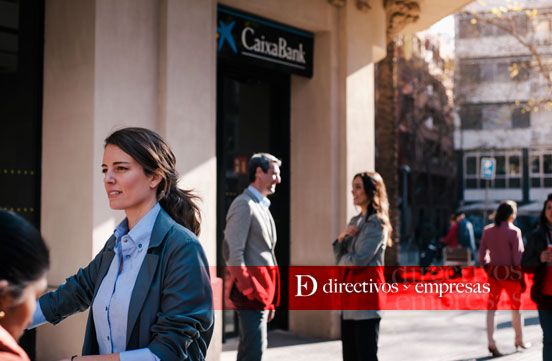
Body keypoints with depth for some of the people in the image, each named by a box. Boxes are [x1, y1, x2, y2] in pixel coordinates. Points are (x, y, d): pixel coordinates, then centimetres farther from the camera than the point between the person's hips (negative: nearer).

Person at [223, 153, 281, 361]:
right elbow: (233, 253, -19)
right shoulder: (244, 204, -11)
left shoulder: (262, 206, 19)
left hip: (263, 290, 10)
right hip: (251, 291, -9)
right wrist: (249, 291, -20)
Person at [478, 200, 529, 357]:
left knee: (491, 309, 6)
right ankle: (519, 341, 31)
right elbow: (518, 257, -12)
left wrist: (487, 269, 14)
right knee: (516, 308, 16)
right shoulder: (514, 231, -12)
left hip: (493, 273, 3)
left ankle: (491, 344, 1)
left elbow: (482, 255, 4)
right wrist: (522, 276, -4)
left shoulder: (487, 230, 1)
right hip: (510, 273, -3)